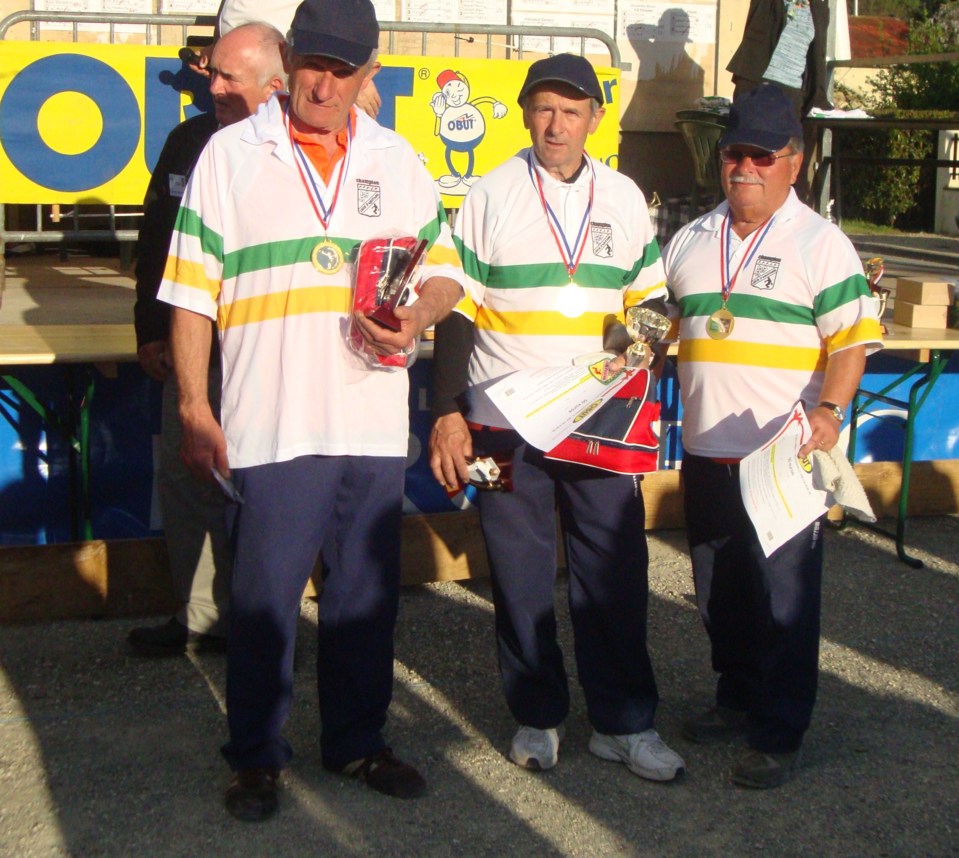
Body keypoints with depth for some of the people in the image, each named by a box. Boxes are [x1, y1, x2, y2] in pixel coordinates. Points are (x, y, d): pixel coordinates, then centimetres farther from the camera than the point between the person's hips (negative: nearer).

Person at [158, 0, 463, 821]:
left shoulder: (397, 161, 11)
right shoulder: (231, 153, 2)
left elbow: (444, 267, 17)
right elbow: (191, 290, 0)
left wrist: (419, 318, -6)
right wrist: (194, 406, -5)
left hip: (374, 422, 3)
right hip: (272, 423, -3)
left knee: (367, 594, 13)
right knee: (264, 598, 2)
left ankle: (357, 740, 28)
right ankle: (257, 755, 18)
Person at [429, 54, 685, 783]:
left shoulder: (624, 199, 10)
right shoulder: (490, 198, 2)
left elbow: (650, 299, 18)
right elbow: (456, 314, 1)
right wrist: (447, 413, -5)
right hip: (506, 422, -2)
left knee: (616, 572, 2)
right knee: (520, 577, 5)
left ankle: (624, 722, 14)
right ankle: (538, 717, 20)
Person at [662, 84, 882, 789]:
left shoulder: (820, 243, -3)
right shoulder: (691, 240, 14)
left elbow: (852, 338, -9)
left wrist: (830, 409, -23)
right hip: (706, 452, 6)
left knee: (784, 595, -1)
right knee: (719, 591, 16)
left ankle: (778, 734, 9)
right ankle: (737, 699, 34)